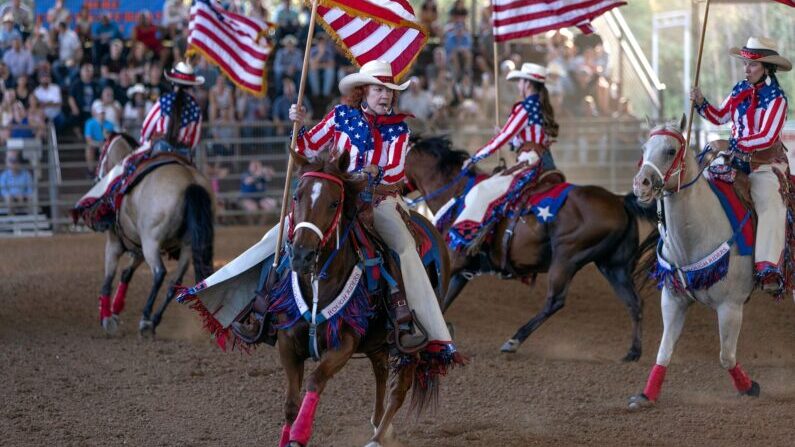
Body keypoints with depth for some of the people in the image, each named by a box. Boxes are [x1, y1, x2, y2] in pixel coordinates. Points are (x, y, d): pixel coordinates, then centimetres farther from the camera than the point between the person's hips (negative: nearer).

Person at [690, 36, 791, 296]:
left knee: (769, 205, -30)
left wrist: (730, 145, -26)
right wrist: (701, 103, 2)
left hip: (766, 163, -7)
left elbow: (767, 137, -21)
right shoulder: (741, 90, 8)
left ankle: (769, 271, -42)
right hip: (734, 158, 7)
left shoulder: (776, 98, -11)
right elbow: (720, 117, 21)